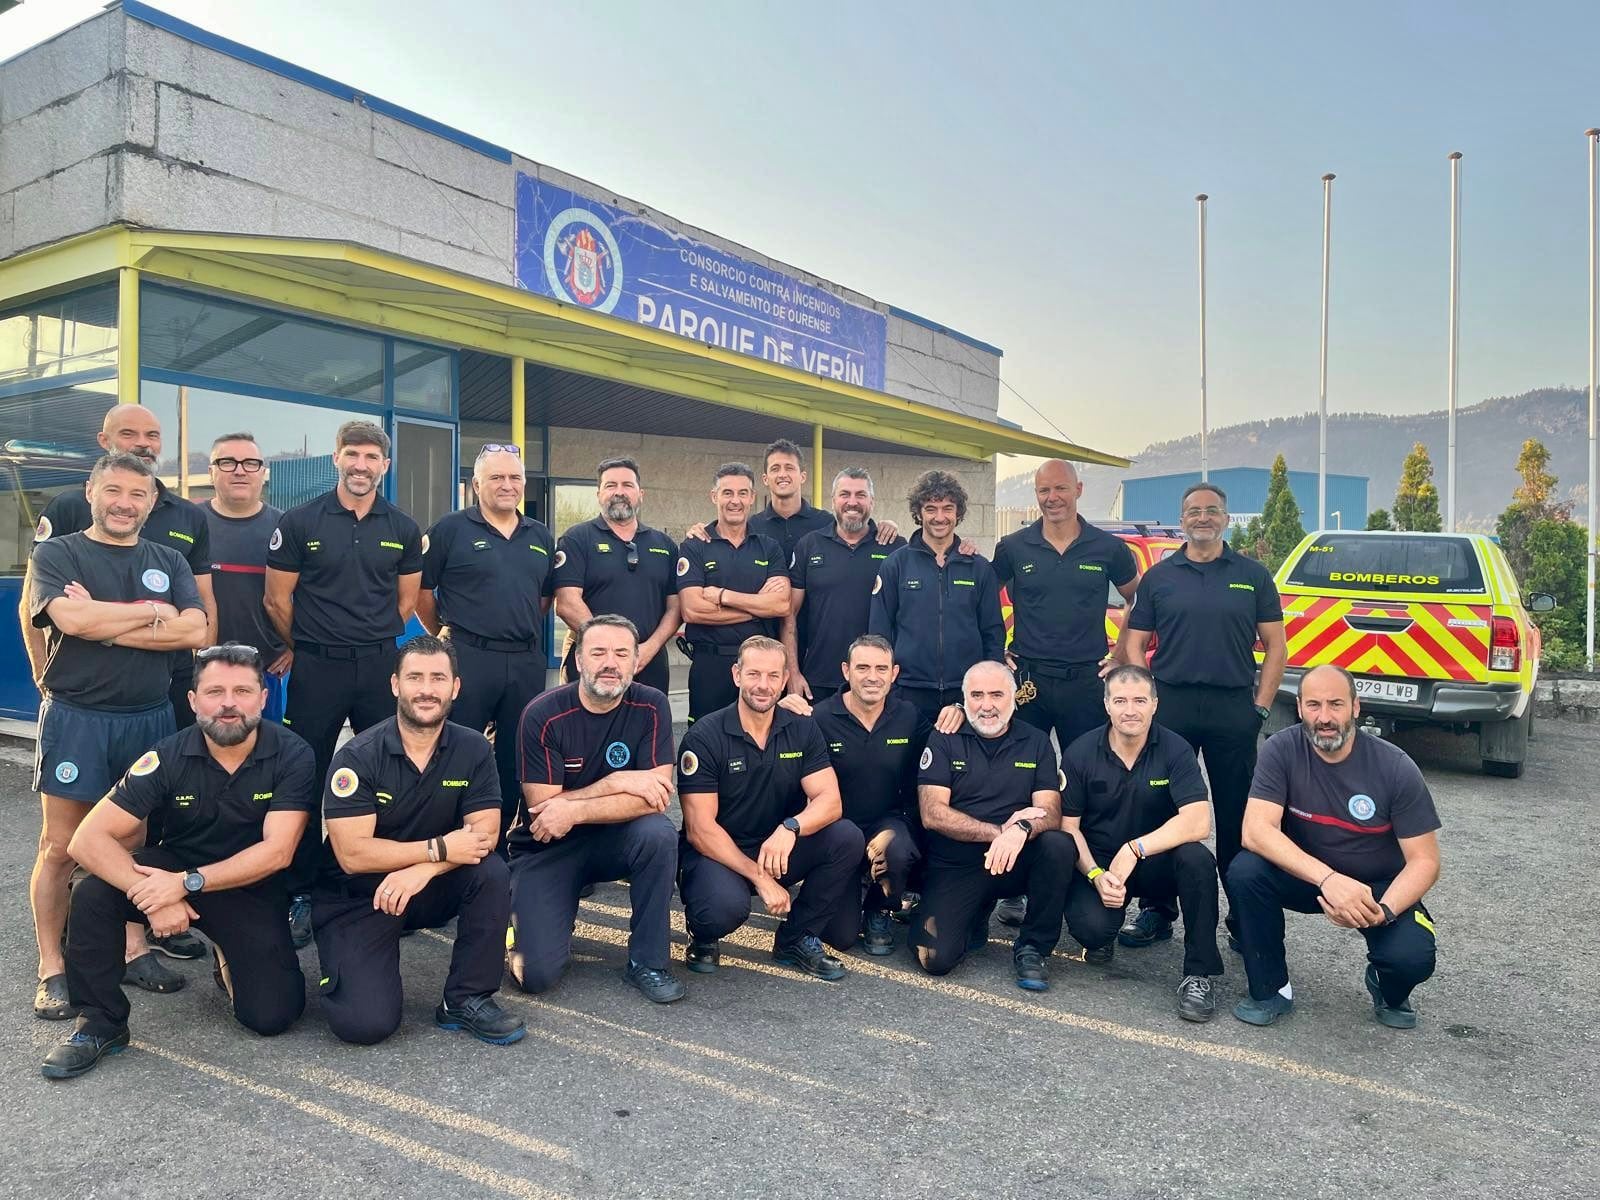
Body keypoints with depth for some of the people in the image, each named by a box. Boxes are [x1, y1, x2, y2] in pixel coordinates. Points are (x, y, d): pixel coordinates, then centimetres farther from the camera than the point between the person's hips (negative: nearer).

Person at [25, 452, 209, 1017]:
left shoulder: (168, 562, 9)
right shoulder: (56, 553, 1)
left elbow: (194, 631, -7)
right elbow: (71, 618, -19)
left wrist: (102, 621, -12)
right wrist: (154, 613, -9)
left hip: (150, 719, 3)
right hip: (75, 719, -3)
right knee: (61, 848, 1)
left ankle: (135, 949, 21)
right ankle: (52, 969, 11)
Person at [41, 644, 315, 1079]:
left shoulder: (292, 756, -19)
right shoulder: (168, 757, -16)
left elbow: (277, 851, -24)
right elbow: (89, 839, -21)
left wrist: (187, 882, -33)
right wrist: (153, 895, -34)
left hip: (250, 888, -1)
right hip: (173, 867, 2)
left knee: (272, 1015, -15)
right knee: (92, 894, -28)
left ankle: (229, 960, 19)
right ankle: (101, 1021, -6)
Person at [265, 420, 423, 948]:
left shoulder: (403, 529, 6)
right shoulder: (300, 522, -2)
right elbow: (277, 601, 2)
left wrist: (371, 640, 13)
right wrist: (310, 646, 9)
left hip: (382, 667, 2)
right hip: (317, 668, -2)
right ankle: (299, 895, 16)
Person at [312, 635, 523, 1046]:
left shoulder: (473, 749, -7)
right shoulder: (358, 756, -16)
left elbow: (484, 834, -14)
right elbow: (353, 854, -22)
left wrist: (423, 869, -29)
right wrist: (439, 849, -24)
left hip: (432, 889, 3)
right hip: (356, 897, -3)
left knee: (492, 873, -27)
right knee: (366, 1023, -19)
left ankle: (467, 1000, -9)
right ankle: (349, 965, 16)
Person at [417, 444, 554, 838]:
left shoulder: (540, 537, 13)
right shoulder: (450, 529, -1)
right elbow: (421, 591, 2)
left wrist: (524, 630, 14)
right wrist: (448, 635, 6)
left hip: (527, 662, 5)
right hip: (468, 658, -4)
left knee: (515, 760, 11)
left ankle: (504, 836, 24)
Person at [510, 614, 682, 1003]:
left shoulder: (651, 706, -11)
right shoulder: (543, 715, -15)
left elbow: (657, 797, -19)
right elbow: (541, 809, -16)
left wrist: (575, 811, -26)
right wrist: (618, 782, -22)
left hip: (613, 839, 2)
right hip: (546, 847, -1)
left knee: (659, 834, -32)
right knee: (537, 973, -17)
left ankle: (647, 961, -12)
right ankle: (528, 923, 20)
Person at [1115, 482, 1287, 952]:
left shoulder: (1253, 575, 7)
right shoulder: (1159, 577, 7)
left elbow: (1275, 644, 7)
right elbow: (1134, 643, 6)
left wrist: (1260, 704, -1)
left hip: (1234, 708, 0)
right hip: (1170, 705, 0)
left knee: (1237, 815, 6)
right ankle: (1157, 910, 17)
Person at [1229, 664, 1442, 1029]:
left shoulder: (1396, 767, -18)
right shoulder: (1282, 750, -18)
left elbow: (1424, 861, -14)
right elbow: (1256, 831, -27)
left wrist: (1383, 911, -34)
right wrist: (1329, 879, -41)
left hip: (1380, 886, 0)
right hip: (1305, 875, 1)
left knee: (1412, 958, -29)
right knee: (1244, 872, -29)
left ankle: (1389, 992, 12)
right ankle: (1271, 989, -6)